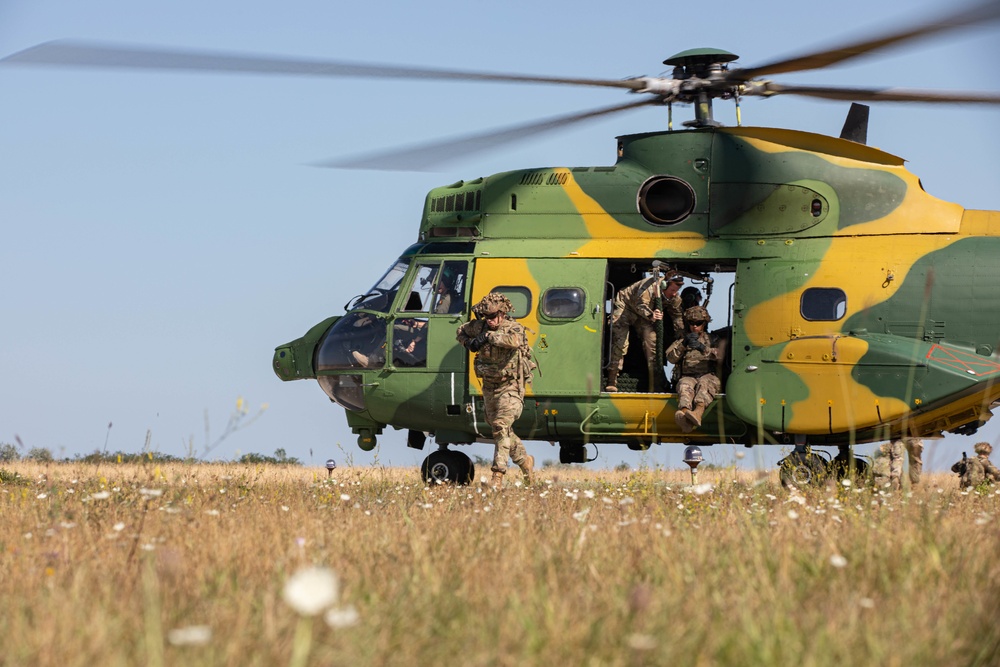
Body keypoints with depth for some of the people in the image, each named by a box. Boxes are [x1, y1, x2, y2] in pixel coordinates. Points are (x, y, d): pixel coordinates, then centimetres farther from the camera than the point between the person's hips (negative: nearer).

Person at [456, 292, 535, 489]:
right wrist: (468, 343, 0)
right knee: (502, 430, 16)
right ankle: (525, 461, 38)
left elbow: (514, 340, -40)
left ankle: (498, 477, -21)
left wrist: (489, 336, -35)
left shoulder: (513, 328, -15)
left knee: (501, 428, -19)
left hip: (510, 387, -7)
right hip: (489, 387, 7)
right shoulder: (480, 327, 1)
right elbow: (461, 331, 20)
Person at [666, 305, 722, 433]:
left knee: (704, 383, -39)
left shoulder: (711, 340, 23)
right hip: (688, 376, 1)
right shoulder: (682, 340, 28)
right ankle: (684, 411, -68)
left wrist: (702, 348, -16)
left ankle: (698, 412, -68)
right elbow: (671, 358, 11)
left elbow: (719, 355, 0)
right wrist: (684, 344, -4)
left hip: (709, 376, -1)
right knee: (684, 385, -37)